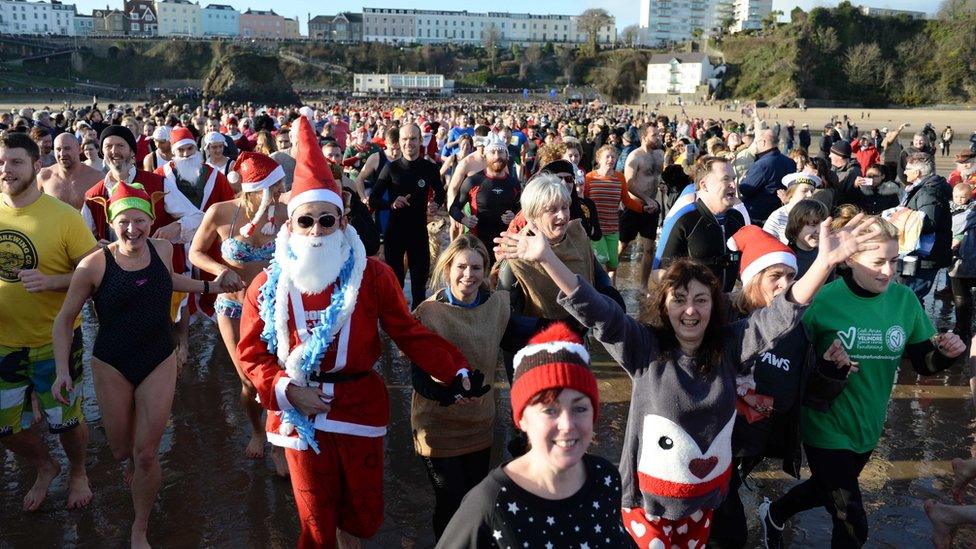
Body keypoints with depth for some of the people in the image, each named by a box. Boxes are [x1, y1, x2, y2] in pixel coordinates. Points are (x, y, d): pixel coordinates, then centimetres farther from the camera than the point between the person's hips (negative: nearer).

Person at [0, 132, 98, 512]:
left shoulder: (64, 216, -16)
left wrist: (50, 281, -27)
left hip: (55, 342, -4)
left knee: (65, 421, 12)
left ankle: (77, 472, 42)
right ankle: (45, 467, 46)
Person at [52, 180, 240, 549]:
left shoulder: (163, 249, -7)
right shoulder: (93, 265, -17)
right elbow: (64, 319, -5)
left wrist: (211, 287, 13)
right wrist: (63, 370, -12)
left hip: (159, 362, 2)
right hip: (112, 366, -1)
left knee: (146, 455, 1)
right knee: (122, 451, 12)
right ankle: (133, 463, 52)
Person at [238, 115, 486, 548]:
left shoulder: (373, 275, -7)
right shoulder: (268, 285, -3)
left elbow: (409, 333, -7)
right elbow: (252, 352, -1)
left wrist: (456, 371, -18)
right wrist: (286, 389, -17)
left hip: (361, 406, 0)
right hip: (301, 412, 0)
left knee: (362, 512, 16)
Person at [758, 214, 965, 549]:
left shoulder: (904, 299, -7)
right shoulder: (823, 301, -20)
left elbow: (923, 363, 3)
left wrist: (947, 354, -18)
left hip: (868, 427, 5)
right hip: (827, 427, -5)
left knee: (826, 491, 27)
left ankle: (774, 514, 56)